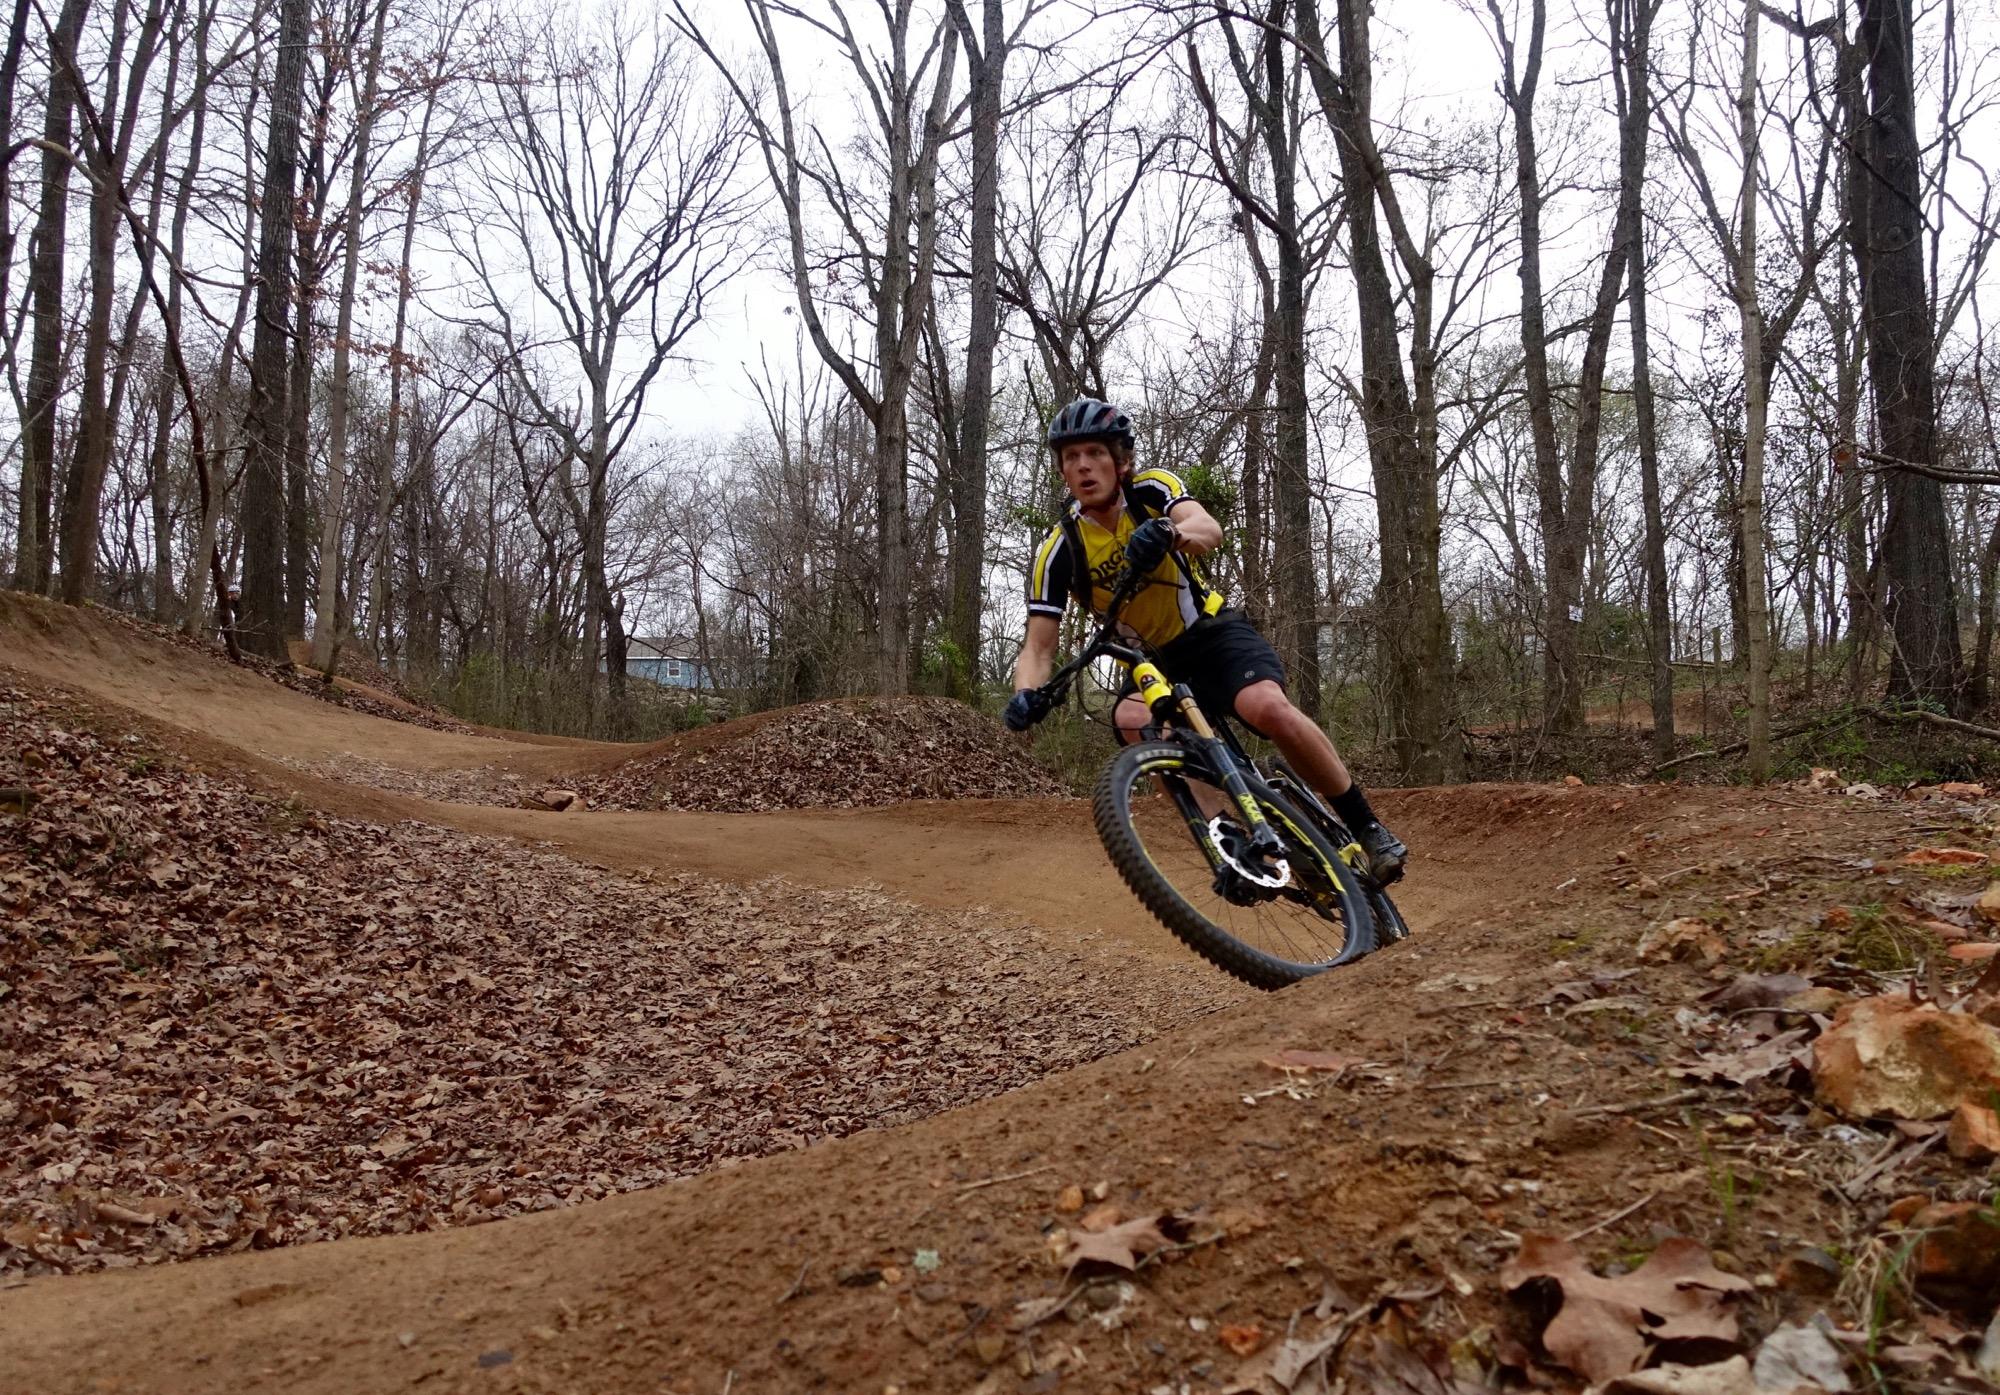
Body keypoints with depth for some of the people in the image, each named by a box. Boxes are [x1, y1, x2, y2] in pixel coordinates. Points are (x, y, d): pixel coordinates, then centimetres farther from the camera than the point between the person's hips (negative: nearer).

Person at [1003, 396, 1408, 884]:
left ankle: (1367, 828, -14)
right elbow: (1038, 647, -14)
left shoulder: (1151, 489, -13)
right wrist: (1027, 695, -37)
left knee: (1268, 707, -32)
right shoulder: (1058, 551, -12)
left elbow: (1209, 529, -34)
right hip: (1154, 659, 2)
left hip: (1215, 632, -1)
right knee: (1134, 724, -33)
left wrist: (1169, 533, -58)